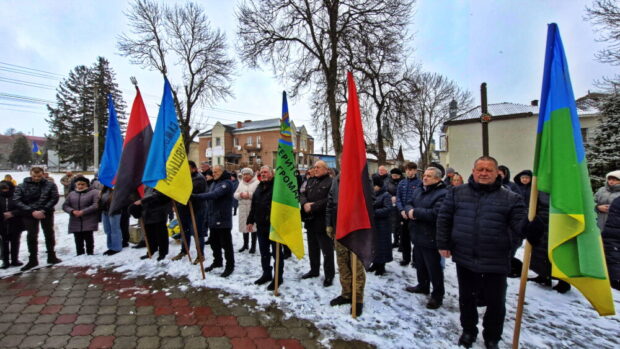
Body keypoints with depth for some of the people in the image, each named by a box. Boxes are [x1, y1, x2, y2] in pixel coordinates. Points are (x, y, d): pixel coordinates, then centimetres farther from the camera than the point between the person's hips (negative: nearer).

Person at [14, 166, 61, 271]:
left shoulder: (50, 185, -4)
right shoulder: (21, 187, -2)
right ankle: (33, 260, 19)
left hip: (46, 213, 0)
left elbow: (54, 199, -8)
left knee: (49, 234, 10)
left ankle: (51, 256, 24)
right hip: (29, 214, 0)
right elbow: (17, 201, -7)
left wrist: (43, 211, -17)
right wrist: (32, 211, -18)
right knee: (31, 236, 6)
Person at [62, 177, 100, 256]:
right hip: (75, 222, 4)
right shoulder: (72, 194, 14)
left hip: (89, 222, -4)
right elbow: (65, 205, 10)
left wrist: (83, 211, -19)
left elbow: (96, 205, -13)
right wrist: (72, 211, -10)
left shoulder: (94, 192, -2)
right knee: (78, 239, 8)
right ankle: (79, 254, 19)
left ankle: (90, 253, 11)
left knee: (88, 238, -1)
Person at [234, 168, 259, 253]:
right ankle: (245, 244, 28)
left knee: (253, 226, -1)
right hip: (243, 208, 5)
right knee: (244, 226, 12)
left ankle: (253, 246, 12)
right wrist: (240, 195, -9)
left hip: (253, 208, -5)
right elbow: (235, 194, 11)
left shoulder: (256, 182, -4)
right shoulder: (241, 183, 14)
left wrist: (249, 195, -18)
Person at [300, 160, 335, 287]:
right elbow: (302, 195, 11)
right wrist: (305, 203, -11)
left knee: (327, 249, 1)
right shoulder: (311, 181, 16)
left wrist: (313, 206, -19)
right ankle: (314, 270, 35)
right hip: (310, 220, 8)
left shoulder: (330, 182, -9)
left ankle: (329, 275, 15)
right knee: (312, 248, 19)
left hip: (323, 221, -7)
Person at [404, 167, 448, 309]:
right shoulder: (419, 190, 11)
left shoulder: (443, 194, -17)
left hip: (430, 238, -8)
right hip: (418, 235, 8)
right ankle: (423, 285, 42)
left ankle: (437, 295, 21)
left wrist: (415, 212, -21)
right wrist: (410, 211, -13)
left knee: (434, 268, 5)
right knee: (420, 264, 23)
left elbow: (436, 214, -29)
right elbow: (409, 204, 11)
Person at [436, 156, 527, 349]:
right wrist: (443, 244, 0)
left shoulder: (511, 198, -3)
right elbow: (443, 219, 2)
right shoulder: (457, 193, 1)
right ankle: (468, 331, 40)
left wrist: (507, 247, -6)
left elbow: (520, 227, -2)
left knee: (496, 302, 13)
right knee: (466, 298, 18)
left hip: (496, 261, -1)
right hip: (464, 258, 1)